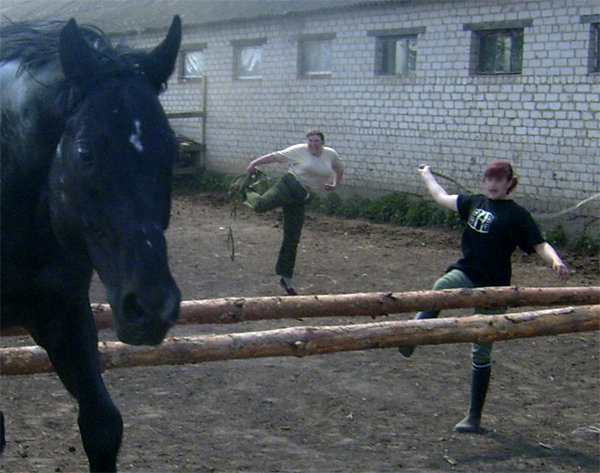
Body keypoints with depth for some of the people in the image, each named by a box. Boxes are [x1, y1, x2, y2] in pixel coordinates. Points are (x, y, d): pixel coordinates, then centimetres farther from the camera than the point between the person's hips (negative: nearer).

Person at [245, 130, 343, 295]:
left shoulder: (331, 154, 9)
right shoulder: (299, 151, -3)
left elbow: (339, 169, 28)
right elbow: (275, 156, -2)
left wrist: (335, 185, 13)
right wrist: (254, 163, -9)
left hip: (300, 198, 4)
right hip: (288, 186, -4)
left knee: (292, 239, 5)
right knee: (261, 205, -32)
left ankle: (286, 277, 14)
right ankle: (247, 195, 6)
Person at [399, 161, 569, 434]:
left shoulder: (517, 215, -3)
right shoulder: (475, 203, 13)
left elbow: (540, 245, -10)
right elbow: (441, 197, 28)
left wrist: (555, 261, -30)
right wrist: (427, 175, 43)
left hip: (493, 288, -4)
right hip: (464, 274, 4)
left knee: (481, 354, 0)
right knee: (440, 290, -34)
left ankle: (474, 418, 8)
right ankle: (412, 339, -43)